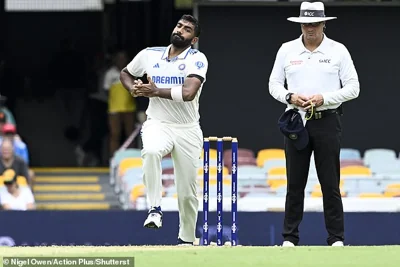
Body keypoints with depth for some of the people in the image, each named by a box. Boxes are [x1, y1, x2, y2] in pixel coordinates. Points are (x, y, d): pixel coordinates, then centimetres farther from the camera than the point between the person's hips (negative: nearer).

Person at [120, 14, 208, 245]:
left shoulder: (197, 59, -8)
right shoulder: (150, 55, 4)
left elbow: (188, 92, -24)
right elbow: (126, 74, 22)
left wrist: (155, 91, -19)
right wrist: (134, 88, 1)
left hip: (188, 130, -1)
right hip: (157, 124, 1)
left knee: (188, 192, 5)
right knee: (151, 151, -36)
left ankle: (187, 239, 25)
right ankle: (155, 209, -29)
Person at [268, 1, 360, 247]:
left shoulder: (338, 51, 2)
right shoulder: (287, 50, 8)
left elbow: (353, 88, 0)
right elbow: (274, 85, 11)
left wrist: (324, 99, -13)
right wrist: (290, 96, -9)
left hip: (327, 121, -2)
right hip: (296, 122, 2)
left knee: (330, 183, -2)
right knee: (295, 183, 3)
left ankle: (336, 238, 2)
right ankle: (290, 238, 8)